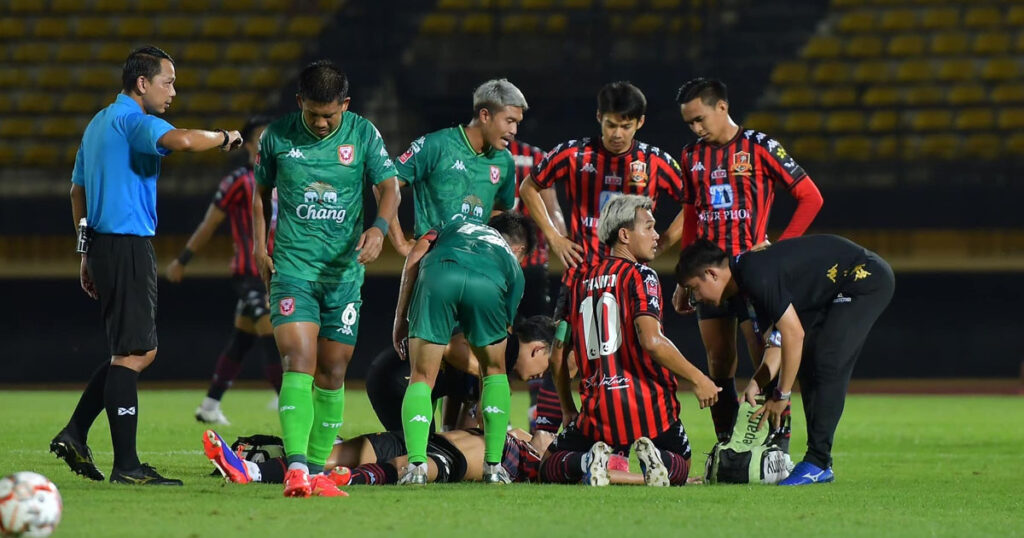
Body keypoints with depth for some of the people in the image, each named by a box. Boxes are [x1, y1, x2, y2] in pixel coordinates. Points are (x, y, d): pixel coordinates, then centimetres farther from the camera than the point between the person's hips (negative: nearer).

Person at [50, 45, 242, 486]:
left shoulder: (99, 123, 19)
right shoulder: (132, 120, -12)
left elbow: (78, 189, 24)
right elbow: (181, 140, -32)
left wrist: (87, 253, 27)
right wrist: (225, 138, -14)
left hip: (104, 245, 10)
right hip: (127, 246, -10)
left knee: (140, 351, 16)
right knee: (132, 354, -7)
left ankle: (74, 435, 14)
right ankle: (126, 465, -7)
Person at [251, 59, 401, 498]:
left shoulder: (362, 134, -1)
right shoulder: (278, 136, 0)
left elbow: (389, 187, -3)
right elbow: (261, 191, 15)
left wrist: (379, 227, -22)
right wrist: (259, 244, 8)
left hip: (344, 271, 2)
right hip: (292, 266, -2)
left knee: (332, 372, 6)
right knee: (300, 362, -18)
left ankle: (317, 472, 15)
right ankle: (296, 466, -26)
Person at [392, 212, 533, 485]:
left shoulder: (456, 226, 42)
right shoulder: (512, 264, 40)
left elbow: (415, 255, 20)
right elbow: (505, 326, 42)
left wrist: (400, 319, 22)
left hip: (438, 273, 0)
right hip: (488, 287, 0)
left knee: (421, 378, 11)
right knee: (494, 371, 25)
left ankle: (416, 465, -5)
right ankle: (493, 465, 20)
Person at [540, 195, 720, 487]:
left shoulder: (582, 281, 12)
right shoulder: (639, 276, -6)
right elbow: (651, 341, -21)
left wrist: (569, 410, 27)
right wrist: (698, 378, -12)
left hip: (597, 408, 3)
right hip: (647, 406, -3)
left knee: (550, 467, 21)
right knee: (681, 467, 21)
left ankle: (590, 461, -13)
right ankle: (655, 459, -14)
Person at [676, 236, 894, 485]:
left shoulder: (757, 275, -23)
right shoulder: (749, 275, 8)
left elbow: (793, 334, -24)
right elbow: (778, 341, 11)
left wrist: (781, 396, -16)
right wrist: (757, 384, -4)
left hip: (866, 279, -10)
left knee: (827, 363, -16)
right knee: (809, 364, 8)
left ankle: (818, 464, -15)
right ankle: (819, 464, 8)